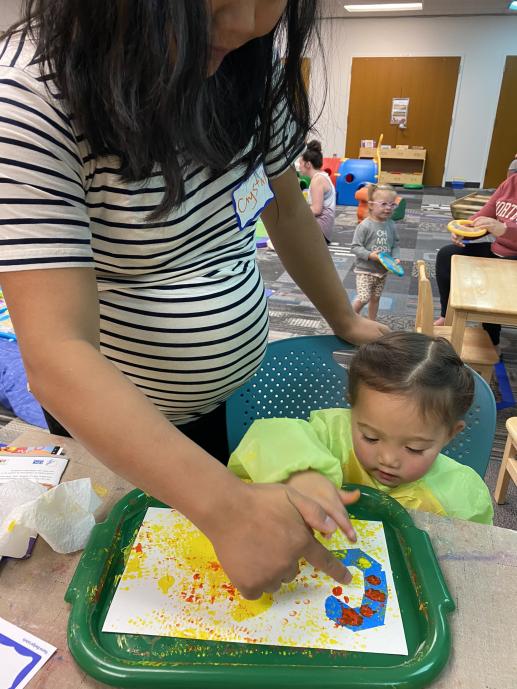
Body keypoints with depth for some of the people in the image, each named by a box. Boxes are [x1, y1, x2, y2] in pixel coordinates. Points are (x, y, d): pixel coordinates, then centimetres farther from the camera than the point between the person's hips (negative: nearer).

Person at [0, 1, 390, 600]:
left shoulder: (251, 69, -8)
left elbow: (287, 210, 5)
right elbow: (57, 354, -35)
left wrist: (343, 319, 10)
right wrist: (227, 508, -41)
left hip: (238, 388, 5)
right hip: (109, 415, -4)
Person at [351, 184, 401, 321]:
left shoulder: (391, 225, 0)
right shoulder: (365, 226, -16)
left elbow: (395, 245, 8)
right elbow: (355, 247, -16)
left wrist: (396, 258, -10)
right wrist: (370, 255, -28)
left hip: (382, 270, 5)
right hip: (365, 270, -5)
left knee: (375, 298, 16)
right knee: (364, 298, -12)